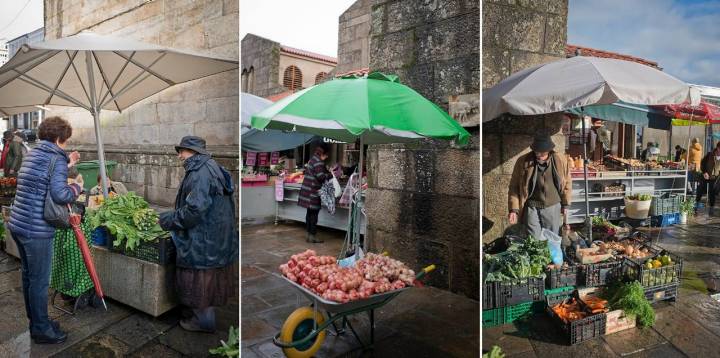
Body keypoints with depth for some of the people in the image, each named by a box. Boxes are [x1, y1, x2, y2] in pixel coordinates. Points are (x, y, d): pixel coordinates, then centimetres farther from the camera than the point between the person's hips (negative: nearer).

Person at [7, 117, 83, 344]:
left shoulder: (32, 154, 13)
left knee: (29, 275, 20)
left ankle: (35, 320, 35)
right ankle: (41, 330, 15)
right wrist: (77, 186, -6)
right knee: (39, 281, 3)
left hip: (17, 224, 9)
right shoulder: (57, 158, -14)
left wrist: (67, 165, 27)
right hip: (37, 230, -9)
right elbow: (60, 196, -24)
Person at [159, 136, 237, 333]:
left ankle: (204, 321, 20)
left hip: (203, 238, -9)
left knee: (199, 279, 6)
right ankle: (204, 314, 36)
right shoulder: (211, 168, 10)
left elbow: (195, 209, -26)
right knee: (209, 278, 21)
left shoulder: (200, 172, -20)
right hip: (216, 237, 9)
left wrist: (169, 219, -12)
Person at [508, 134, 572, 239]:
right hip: (531, 208, -1)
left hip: (553, 207, 2)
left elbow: (567, 183, 9)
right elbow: (514, 187, -4)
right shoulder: (523, 161, -9)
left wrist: (565, 204, 11)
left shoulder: (560, 161, -5)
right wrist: (513, 209, -10)